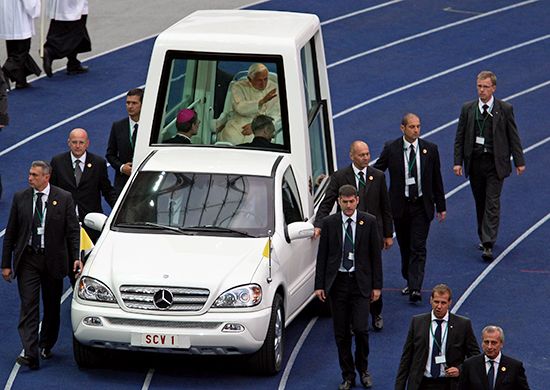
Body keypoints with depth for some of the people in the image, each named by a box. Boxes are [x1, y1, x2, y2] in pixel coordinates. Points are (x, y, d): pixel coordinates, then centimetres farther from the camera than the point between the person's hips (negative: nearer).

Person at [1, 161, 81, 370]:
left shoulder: (64, 198, -2)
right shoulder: (20, 198, 3)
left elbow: (73, 231, -2)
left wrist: (76, 258, -14)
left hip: (52, 260, 0)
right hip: (27, 260, 0)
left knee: (52, 306, 11)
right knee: (29, 306, -8)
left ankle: (46, 345, 31)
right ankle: (31, 354, -15)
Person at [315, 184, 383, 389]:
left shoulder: (369, 222, 0)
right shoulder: (329, 223, 2)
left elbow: (375, 255, 3)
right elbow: (322, 255, 4)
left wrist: (377, 285, 0)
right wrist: (319, 285, -1)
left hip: (360, 282, -1)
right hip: (337, 282, 1)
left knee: (361, 329, -10)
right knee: (341, 333, 4)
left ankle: (363, 370, 13)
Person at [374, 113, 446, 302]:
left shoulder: (430, 149, -1)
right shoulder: (391, 149, -5)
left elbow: (437, 179, 5)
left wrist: (441, 207, 6)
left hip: (422, 206, -1)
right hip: (400, 206, 1)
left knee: (418, 248, -8)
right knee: (405, 248, 12)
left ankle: (415, 289, -12)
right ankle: (409, 282, 28)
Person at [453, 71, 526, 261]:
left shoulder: (505, 109, -3)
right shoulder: (467, 109, 3)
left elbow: (513, 137, 1)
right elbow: (460, 137, 5)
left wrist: (519, 161, -2)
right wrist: (458, 162, -1)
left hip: (495, 163, -3)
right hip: (474, 162, 3)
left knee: (492, 204, -8)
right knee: (480, 203, 13)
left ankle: (488, 245, -12)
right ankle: (484, 238, 27)